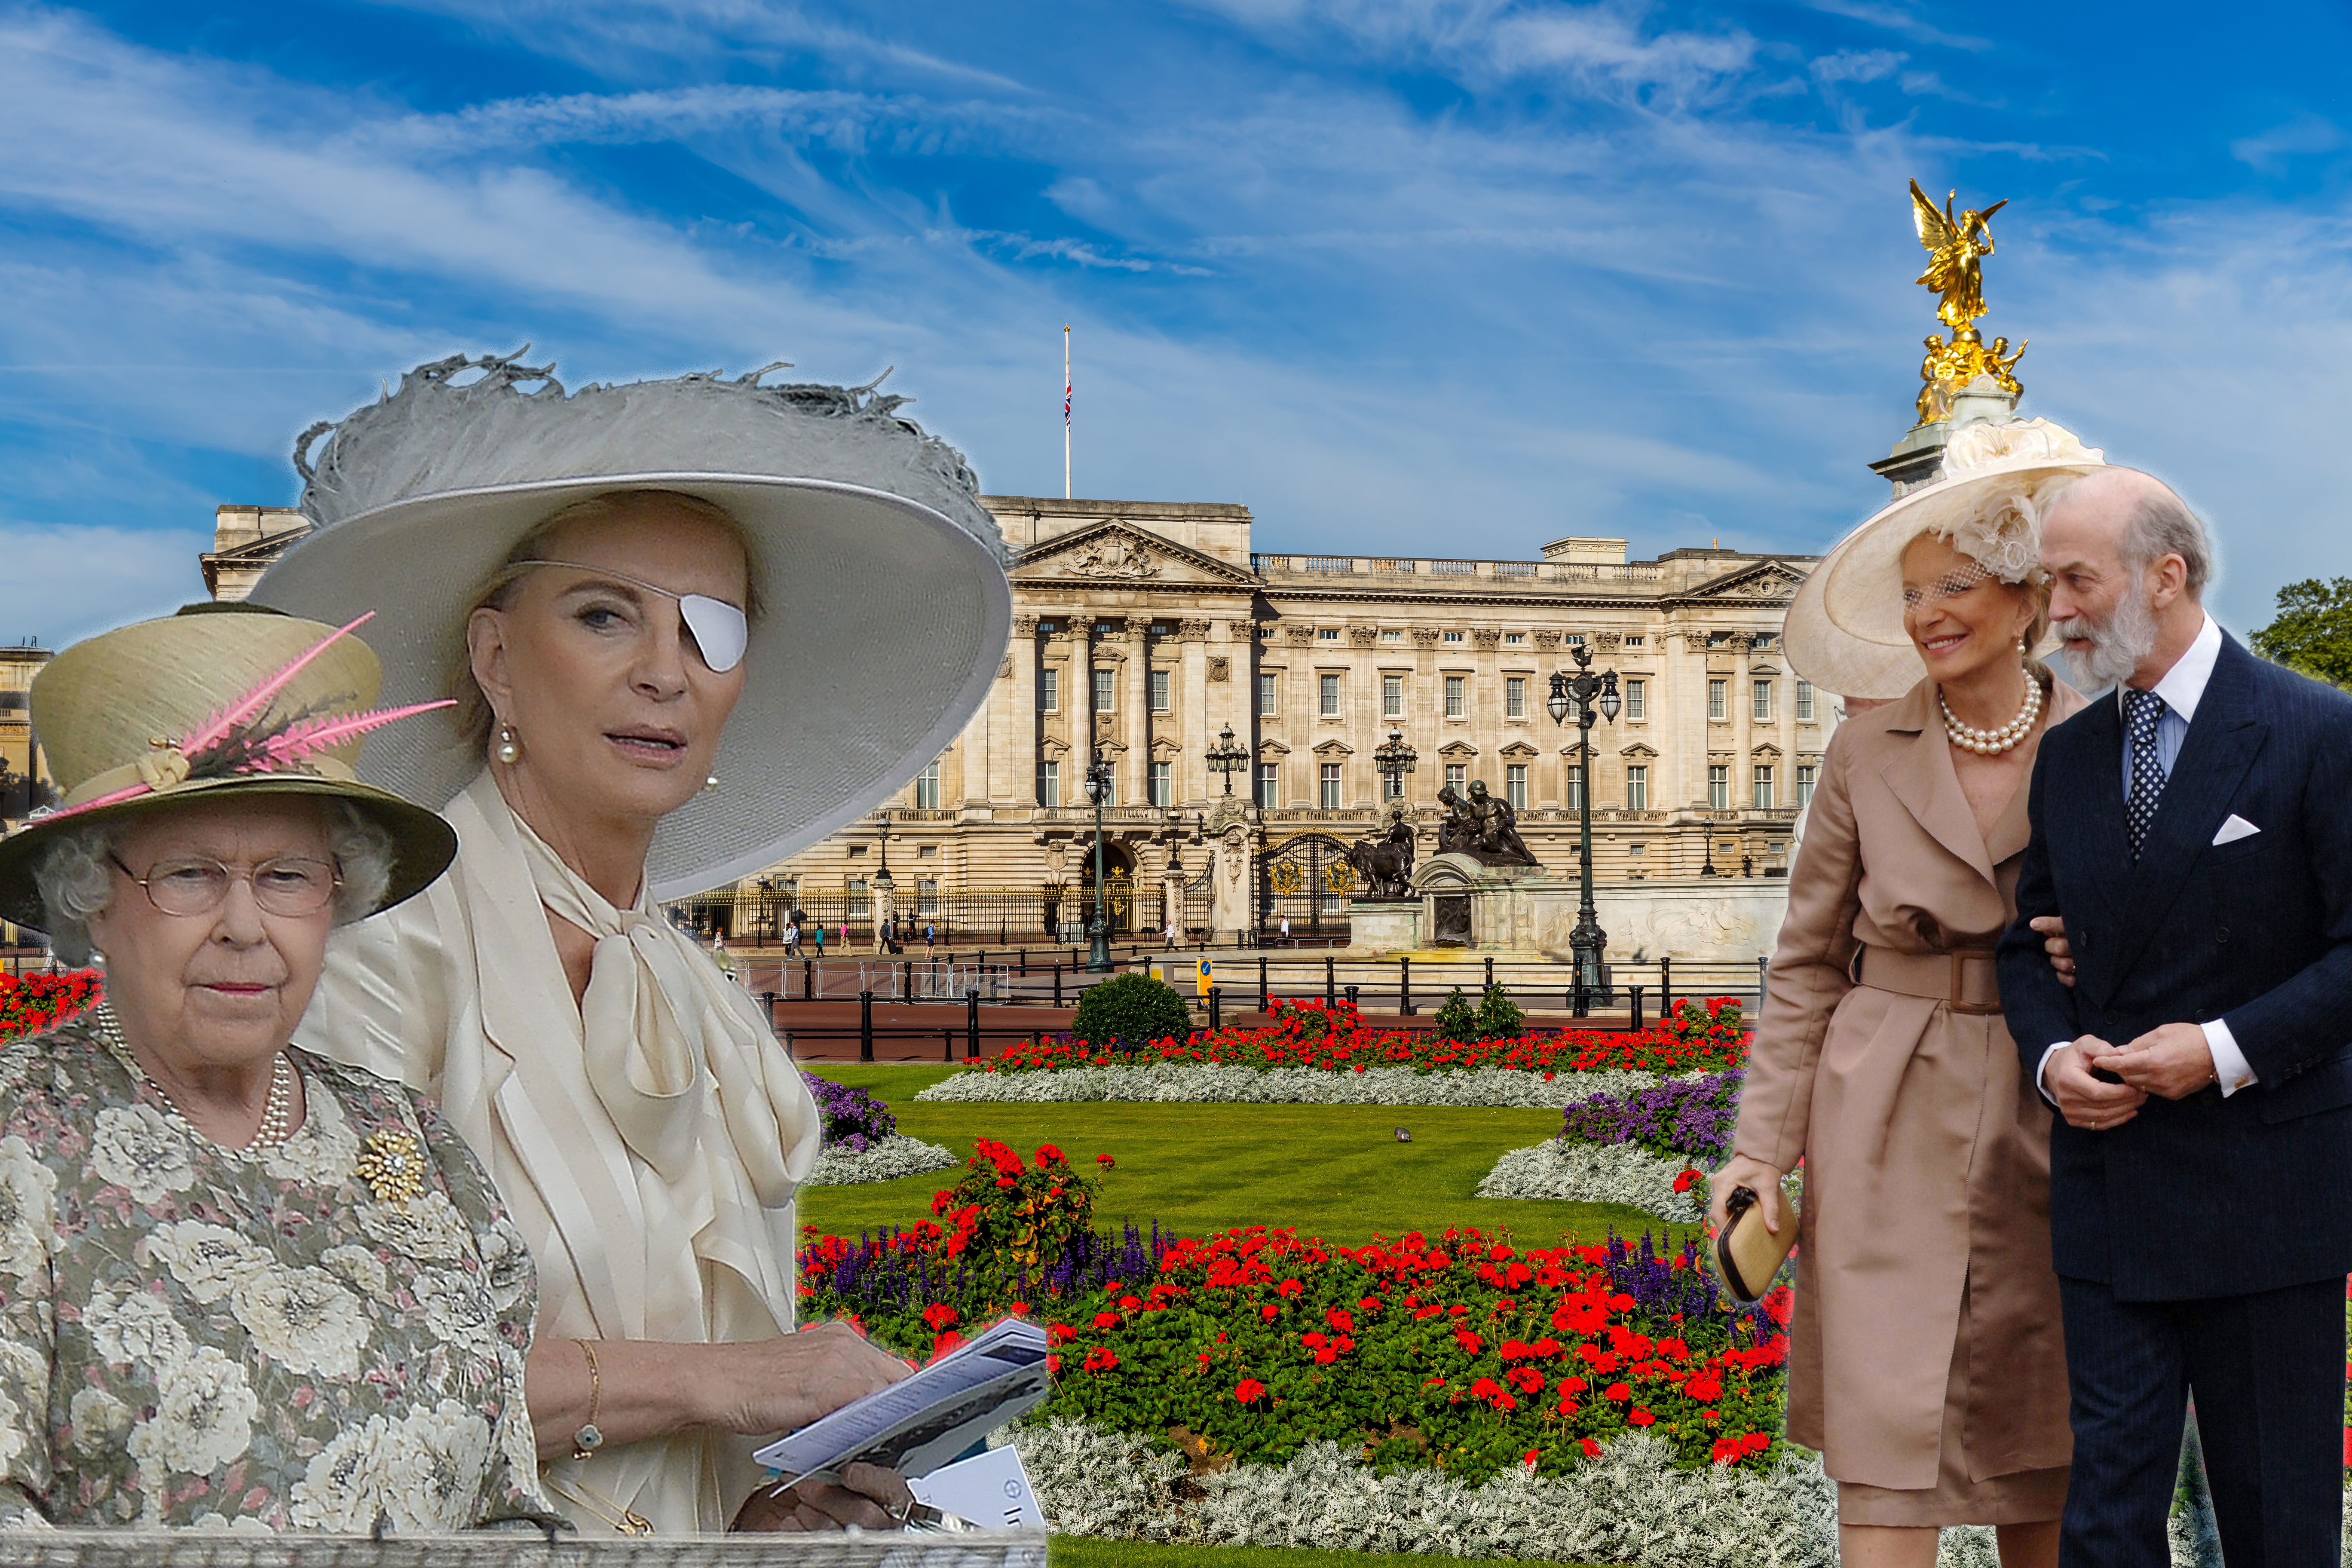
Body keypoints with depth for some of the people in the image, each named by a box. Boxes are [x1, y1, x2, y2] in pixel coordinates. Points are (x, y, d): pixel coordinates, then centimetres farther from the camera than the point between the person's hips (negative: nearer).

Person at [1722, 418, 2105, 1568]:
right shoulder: (1866, 754, 1)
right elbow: (1806, 964, 4)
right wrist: (1763, 1145, -3)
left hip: (2049, 1132, 1)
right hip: (1890, 1134, 0)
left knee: (2042, 1470, 9)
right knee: (1886, 1469, -4)